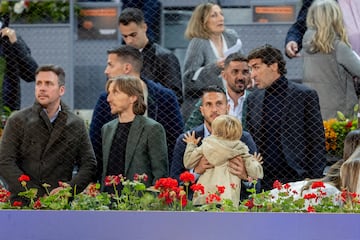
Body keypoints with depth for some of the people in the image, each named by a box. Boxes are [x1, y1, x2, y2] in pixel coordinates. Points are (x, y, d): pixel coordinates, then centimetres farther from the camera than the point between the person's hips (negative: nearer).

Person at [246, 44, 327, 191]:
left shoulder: (305, 95, -1)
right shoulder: (252, 99, 12)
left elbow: (317, 142, -1)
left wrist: (314, 179, -7)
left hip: (297, 179, -3)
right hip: (262, 183, 4)